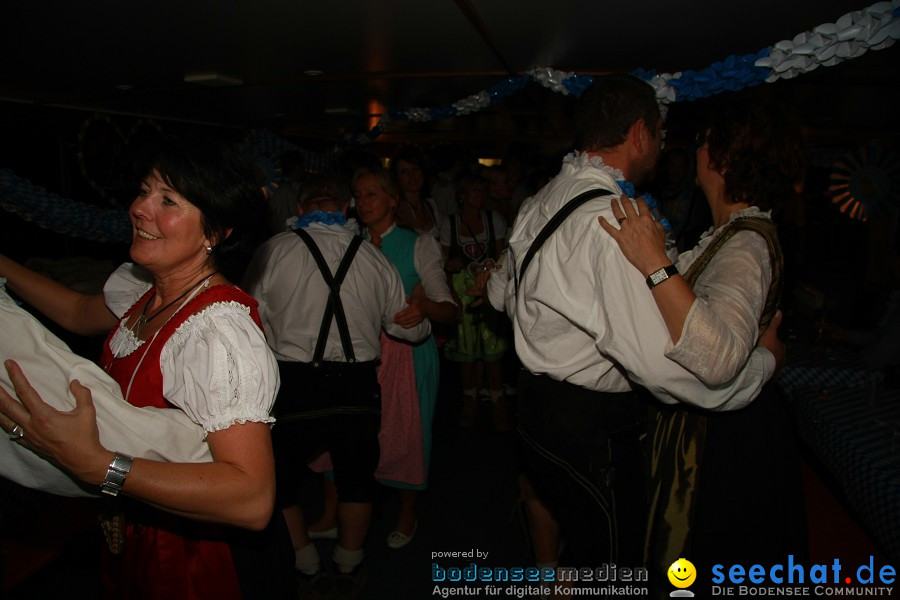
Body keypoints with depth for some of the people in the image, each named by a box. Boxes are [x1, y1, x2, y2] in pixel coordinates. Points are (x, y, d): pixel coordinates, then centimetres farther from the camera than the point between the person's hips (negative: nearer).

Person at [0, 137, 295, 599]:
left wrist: (96, 465, -40)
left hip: (202, 562, -8)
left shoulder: (219, 334, -33)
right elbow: (81, 313, 19)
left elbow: (253, 499, -39)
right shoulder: (145, 292, -4)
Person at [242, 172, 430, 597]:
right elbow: (409, 327, 11)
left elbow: (254, 325, 0)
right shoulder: (373, 257, 3)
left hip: (294, 386, -2)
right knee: (356, 480, 23)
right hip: (358, 386, 3)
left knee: (276, 481, 21)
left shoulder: (274, 250, -4)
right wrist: (426, 325, 33)